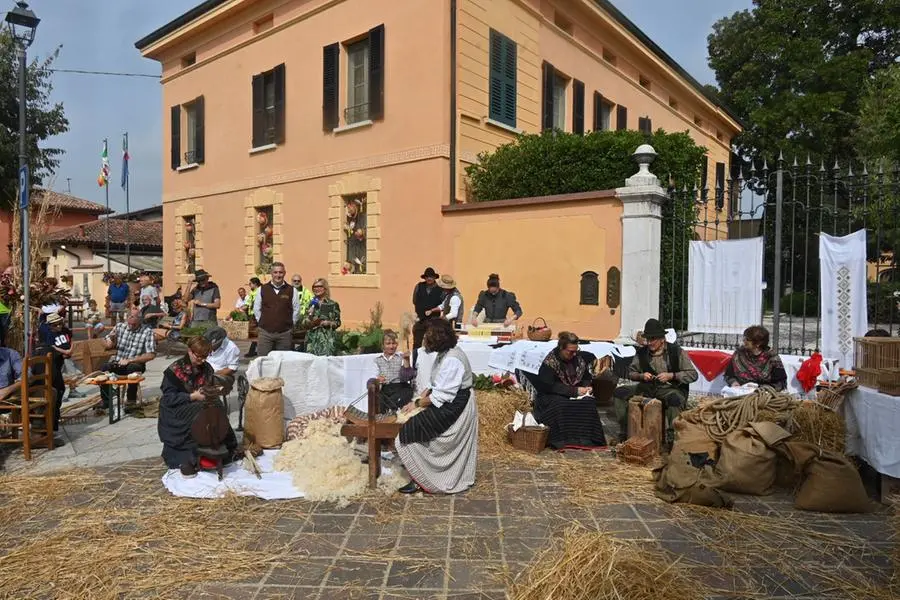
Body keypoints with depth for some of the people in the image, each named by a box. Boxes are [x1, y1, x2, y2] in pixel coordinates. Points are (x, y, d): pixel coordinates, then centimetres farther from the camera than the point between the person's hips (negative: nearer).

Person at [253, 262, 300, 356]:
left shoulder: (292, 291, 2)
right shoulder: (262, 289, 4)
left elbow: (296, 311, 7)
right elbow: (256, 309, 12)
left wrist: (289, 324, 7)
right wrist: (262, 322, 9)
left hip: (285, 333, 0)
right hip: (265, 332, 0)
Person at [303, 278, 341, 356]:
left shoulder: (333, 304, 2)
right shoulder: (311, 304, 12)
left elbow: (337, 322, 4)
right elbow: (304, 323, 10)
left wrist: (328, 323, -13)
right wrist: (309, 315, -7)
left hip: (327, 338, -3)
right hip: (313, 338, 3)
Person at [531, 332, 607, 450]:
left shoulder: (579, 357, 0)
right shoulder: (549, 362, -18)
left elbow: (586, 376, 16)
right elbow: (550, 387, -24)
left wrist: (586, 387, -7)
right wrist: (575, 391, -27)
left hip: (575, 395, 5)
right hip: (551, 396, -5)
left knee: (589, 402, -24)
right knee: (561, 406, -36)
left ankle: (585, 438, -18)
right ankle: (562, 440, -28)